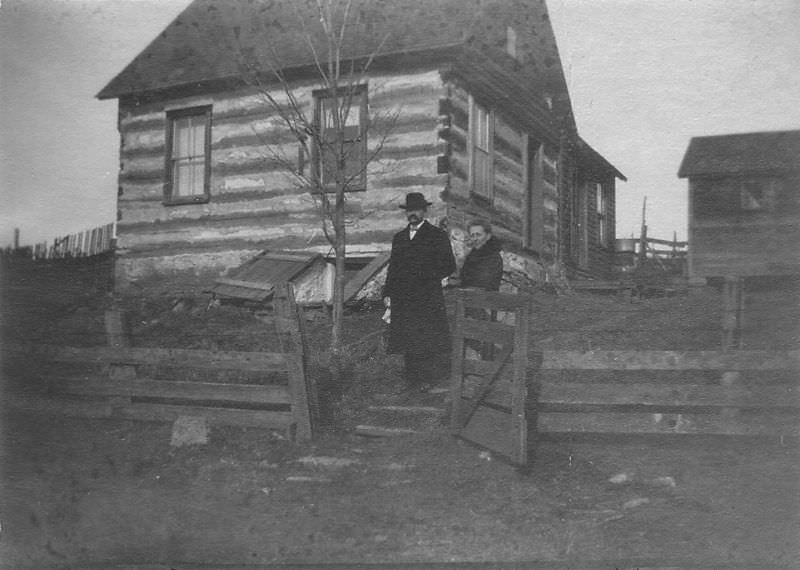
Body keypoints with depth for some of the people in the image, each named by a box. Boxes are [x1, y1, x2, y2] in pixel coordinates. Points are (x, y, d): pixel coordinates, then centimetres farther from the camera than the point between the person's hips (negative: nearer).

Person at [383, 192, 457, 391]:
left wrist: (428, 276, -12)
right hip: (402, 300, 5)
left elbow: (449, 266, -1)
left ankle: (425, 379, 2)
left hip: (428, 299, -4)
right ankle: (411, 380, 11)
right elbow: (392, 268, 20)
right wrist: (387, 293, 11)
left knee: (427, 340, -5)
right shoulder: (399, 238, 17)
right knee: (406, 340, 5)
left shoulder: (437, 236, 2)